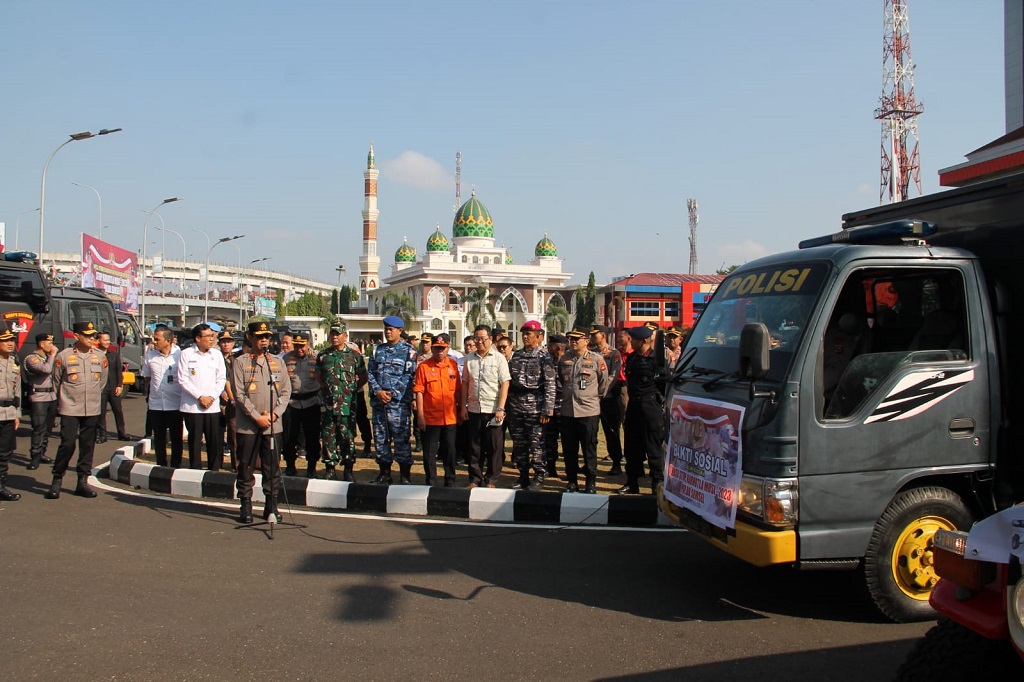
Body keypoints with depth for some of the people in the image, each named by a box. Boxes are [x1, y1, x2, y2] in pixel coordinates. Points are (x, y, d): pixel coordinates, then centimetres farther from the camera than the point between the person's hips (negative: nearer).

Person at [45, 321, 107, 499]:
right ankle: (57, 481, 7)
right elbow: (56, 382, 5)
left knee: (88, 445, 7)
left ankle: (83, 482, 16)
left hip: (92, 410, 3)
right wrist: (62, 401, 13)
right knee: (67, 444, -8)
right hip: (70, 410, -3)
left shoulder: (100, 356, 5)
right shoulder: (63, 356, -5)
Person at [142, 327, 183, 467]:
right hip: (155, 404, 3)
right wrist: (149, 393, 16)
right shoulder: (149, 355, 2)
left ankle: (176, 467, 16)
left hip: (175, 405, -3)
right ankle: (161, 466, 23)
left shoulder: (180, 355, -9)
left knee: (176, 438, 6)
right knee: (159, 438, 12)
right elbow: (147, 378, 16)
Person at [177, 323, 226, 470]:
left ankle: (214, 472, 10)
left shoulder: (217, 355, 8)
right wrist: (200, 397, -11)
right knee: (195, 441, 3)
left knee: (215, 441, 1)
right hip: (192, 407, -2)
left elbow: (222, 379, 7)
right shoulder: (186, 354, -1)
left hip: (213, 407, 2)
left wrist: (212, 397, -6)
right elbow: (183, 379, -5)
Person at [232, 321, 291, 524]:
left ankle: (271, 506, 16)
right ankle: (245, 506, 14)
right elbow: (239, 394, -7)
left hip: (273, 425, 3)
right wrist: (257, 417, -12)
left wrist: (274, 413, -7)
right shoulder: (240, 362, -1)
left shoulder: (277, 362, 10)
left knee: (273, 468, 6)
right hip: (247, 426, -3)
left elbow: (286, 391, 7)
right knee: (245, 467, 4)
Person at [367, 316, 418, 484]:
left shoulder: (408, 351, -1)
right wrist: (378, 391, -5)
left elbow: (408, 375, -7)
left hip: (399, 402, -5)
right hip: (378, 401, 5)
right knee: (380, 437, 9)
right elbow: (370, 372, 10)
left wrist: (392, 394, -13)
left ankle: (405, 474, 5)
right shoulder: (378, 350, 15)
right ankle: (384, 472, 19)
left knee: (401, 439, -4)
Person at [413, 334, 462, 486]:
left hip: (450, 417, 3)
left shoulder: (453, 365, 5)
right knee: (430, 451, 5)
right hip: (430, 418, -3)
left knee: (450, 450, 11)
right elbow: (419, 392, -5)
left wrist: (461, 411, 9)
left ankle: (450, 482, 24)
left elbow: (458, 390, 10)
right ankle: (430, 482, 18)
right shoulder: (424, 366, -4)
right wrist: (420, 416, -9)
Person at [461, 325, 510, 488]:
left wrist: (500, 409, -12)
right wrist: (463, 407, 6)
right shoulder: (469, 358, 8)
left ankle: (492, 480, 13)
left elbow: (505, 384, -5)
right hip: (474, 409, 3)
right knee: (475, 447, 9)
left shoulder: (499, 358, -2)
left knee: (493, 447, 3)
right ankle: (475, 479, 19)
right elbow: (465, 383, 12)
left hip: (492, 410, -3)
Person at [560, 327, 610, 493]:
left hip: (589, 411, -4)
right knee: (569, 449, 10)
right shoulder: (564, 359, 7)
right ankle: (572, 481, 23)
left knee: (589, 449, 3)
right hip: (567, 410, 4)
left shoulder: (596, 359, -7)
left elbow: (604, 383, 4)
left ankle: (591, 483, 14)